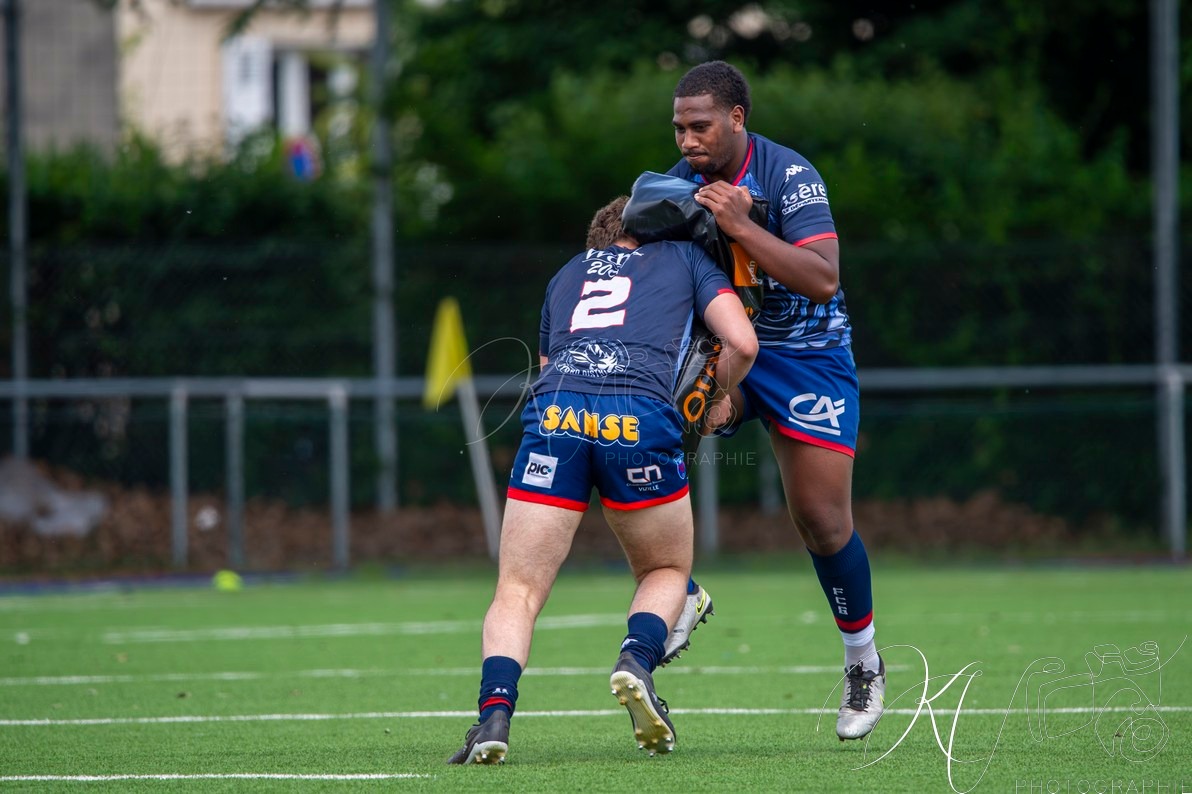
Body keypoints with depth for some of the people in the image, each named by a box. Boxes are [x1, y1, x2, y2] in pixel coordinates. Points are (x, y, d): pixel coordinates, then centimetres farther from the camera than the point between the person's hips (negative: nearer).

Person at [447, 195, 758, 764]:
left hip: (553, 413, 2)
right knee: (666, 571, 21)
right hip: (641, 414, -1)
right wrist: (716, 397, 34)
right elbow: (741, 343, 16)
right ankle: (637, 660, -7)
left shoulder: (566, 274, 36)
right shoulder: (685, 257, 28)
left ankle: (495, 711, -20)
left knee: (517, 590, 3)